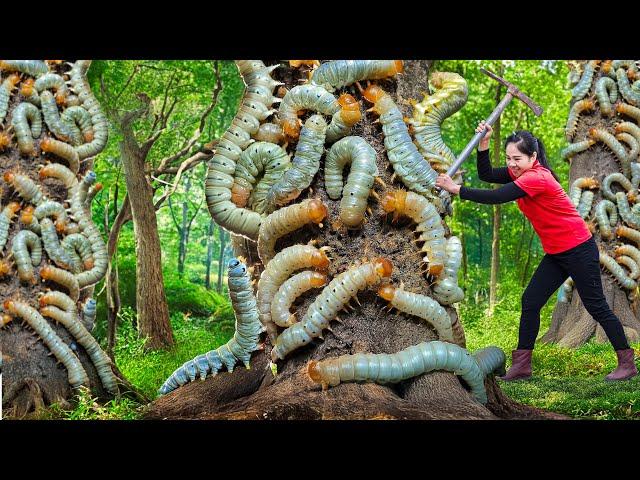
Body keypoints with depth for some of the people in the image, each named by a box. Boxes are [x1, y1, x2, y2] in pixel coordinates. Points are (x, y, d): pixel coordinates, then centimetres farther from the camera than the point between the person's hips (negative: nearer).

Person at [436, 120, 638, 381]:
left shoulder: (537, 178, -25)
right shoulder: (520, 172, 3)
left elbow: (495, 197, -28)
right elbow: (486, 175, 2)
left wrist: (456, 189, -24)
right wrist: (483, 144, -11)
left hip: (579, 250, -9)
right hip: (556, 253, 9)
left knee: (596, 306, -2)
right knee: (530, 302, 5)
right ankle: (521, 366, 10)